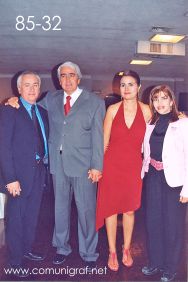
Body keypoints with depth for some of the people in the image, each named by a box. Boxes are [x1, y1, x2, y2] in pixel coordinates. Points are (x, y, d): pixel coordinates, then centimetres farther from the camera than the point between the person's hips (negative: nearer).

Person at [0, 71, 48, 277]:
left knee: (31, 216, 18)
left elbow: (43, 142, 10)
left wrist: (44, 164, -2)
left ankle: (27, 250, 38)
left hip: (38, 171, 6)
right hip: (19, 174, -6)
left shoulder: (42, 112, 10)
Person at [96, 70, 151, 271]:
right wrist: (99, 166, 1)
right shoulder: (113, 109, -4)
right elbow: (104, 142, 0)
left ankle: (126, 249, 35)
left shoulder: (146, 111, -3)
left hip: (134, 166, 1)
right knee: (110, 208, 8)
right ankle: (112, 252, 27)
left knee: (129, 209, 14)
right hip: (112, 164, 0)